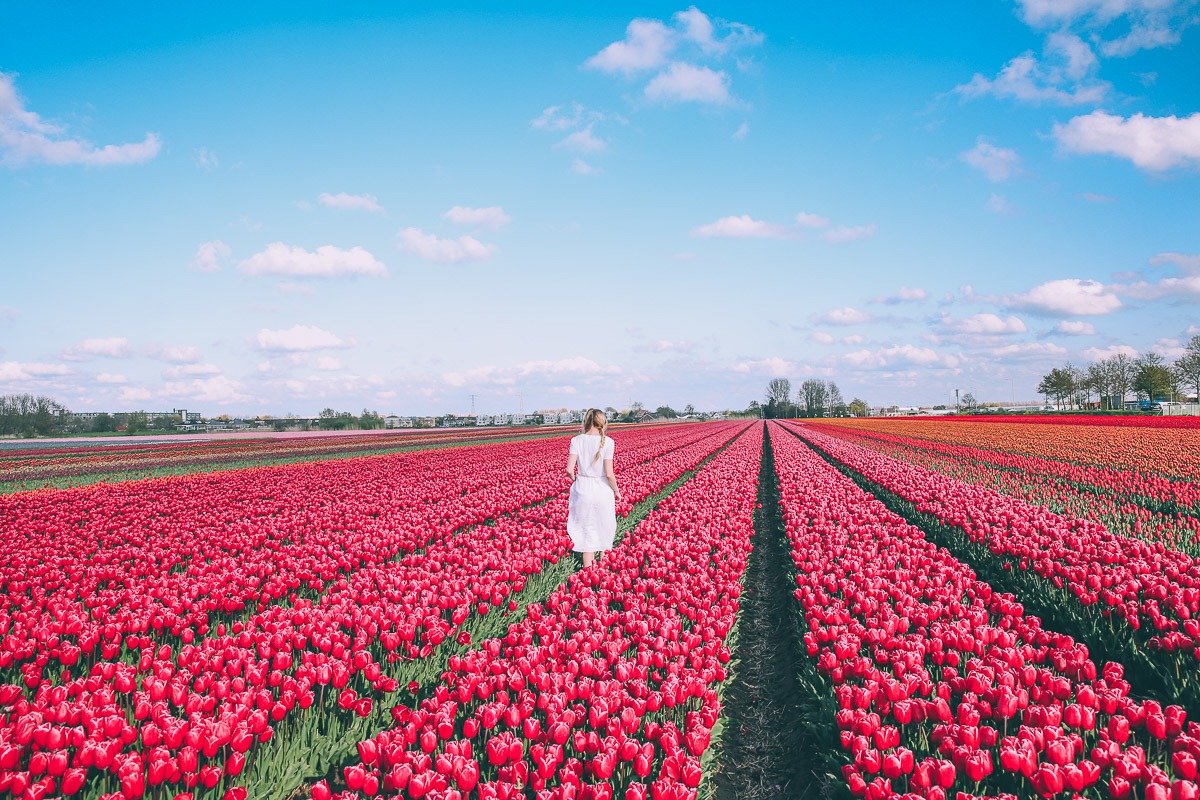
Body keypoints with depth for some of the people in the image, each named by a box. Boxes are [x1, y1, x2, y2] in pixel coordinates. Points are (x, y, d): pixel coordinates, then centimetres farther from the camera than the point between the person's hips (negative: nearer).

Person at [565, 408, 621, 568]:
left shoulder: (577, 441, -6)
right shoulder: (607, 442, -11)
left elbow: (569, 469, -11)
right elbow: (609, 473, -13)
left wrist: (576, 480, 10)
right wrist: (616, 491, 3)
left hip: (582, 490, 1)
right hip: (603, 490, -1)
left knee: (587, 534, 9)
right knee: (604, 532, 18)